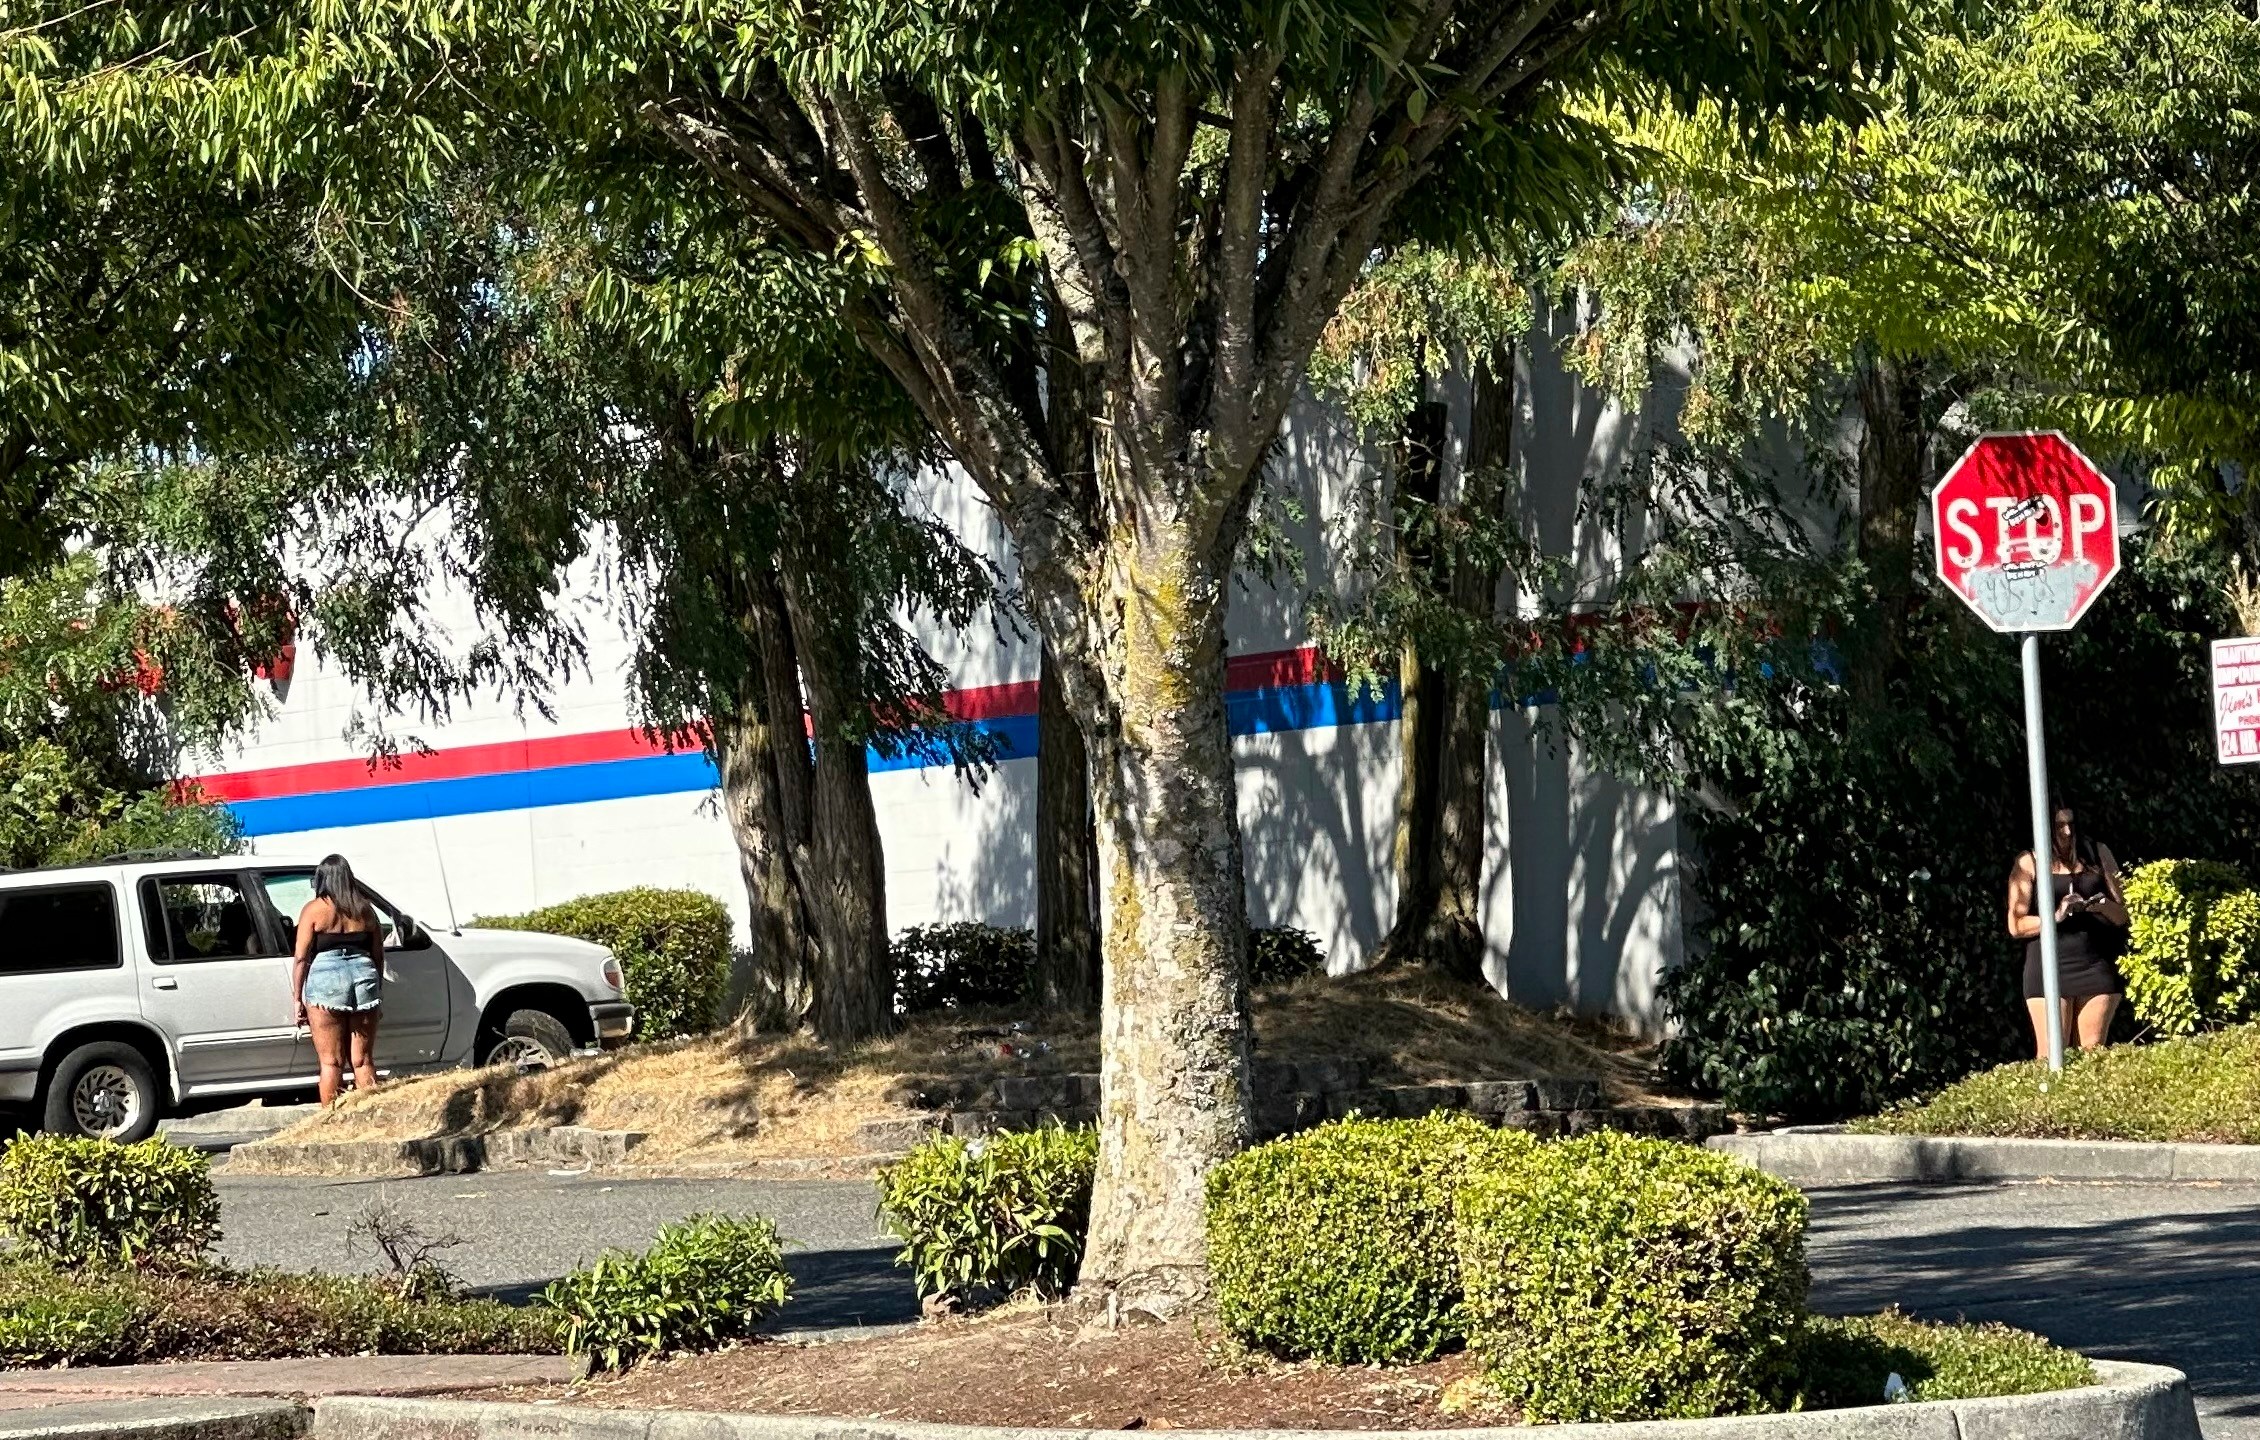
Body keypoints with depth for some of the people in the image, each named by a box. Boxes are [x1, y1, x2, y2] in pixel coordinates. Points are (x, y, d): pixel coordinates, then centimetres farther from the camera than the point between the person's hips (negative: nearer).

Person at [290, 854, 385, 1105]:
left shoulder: (314, 910, -2)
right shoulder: (365, 910, 10)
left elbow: (301, 958, -5)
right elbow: (378, 955, 12)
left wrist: (297, 998, 0)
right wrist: (377, 994, 21)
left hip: (325, 981, -4)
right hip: (363, 976, 4)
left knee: (331, 1062, 0)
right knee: (363, 1060, 8)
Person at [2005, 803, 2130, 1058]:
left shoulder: (2098, 855, 11)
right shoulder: (2029, 863, 4)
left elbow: (2122, 915, 14)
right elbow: (2016, 926, 0)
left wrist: (2105, 907, -8)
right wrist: (2056, 916, -16)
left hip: (2096, 966, 2)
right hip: (2049, 968, -2)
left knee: (2093, 1054, -2)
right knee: (2050, 1056, -7)